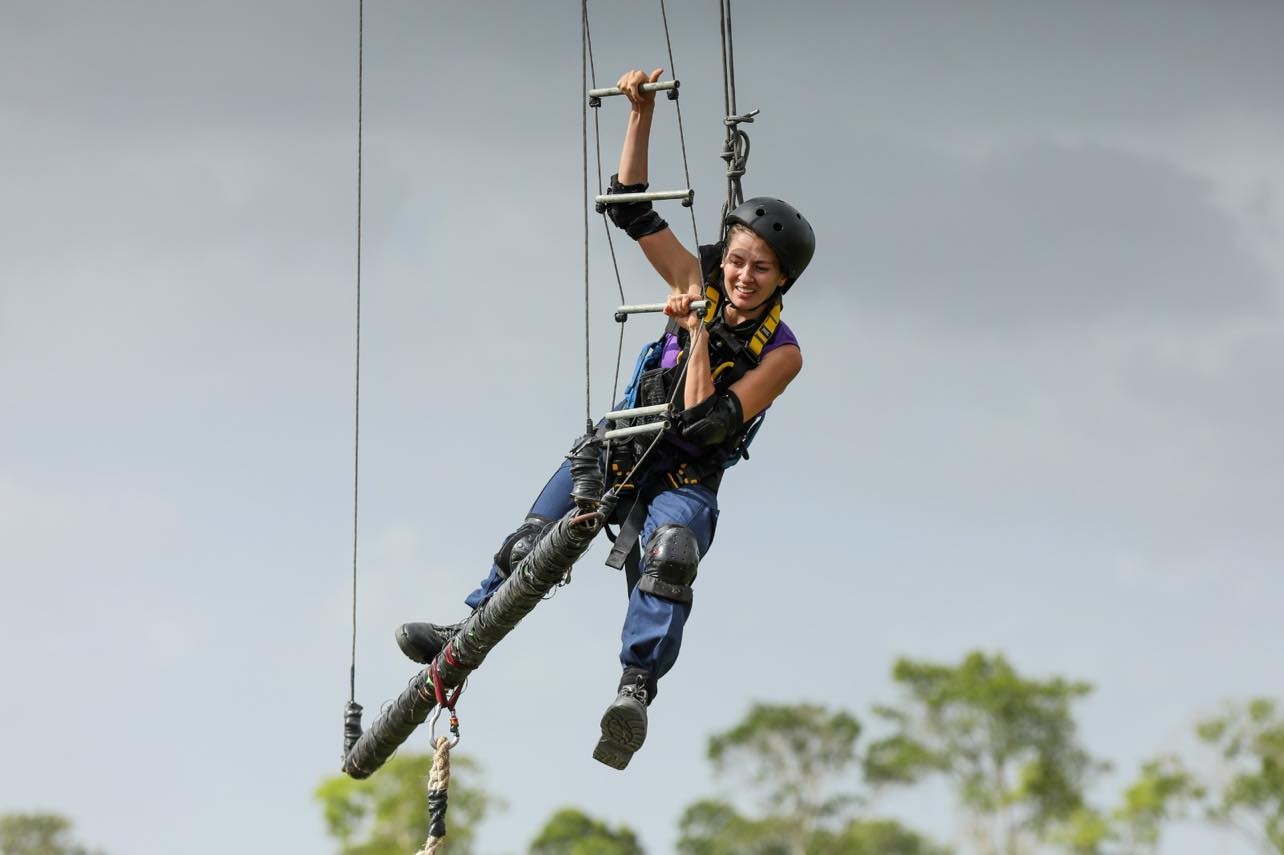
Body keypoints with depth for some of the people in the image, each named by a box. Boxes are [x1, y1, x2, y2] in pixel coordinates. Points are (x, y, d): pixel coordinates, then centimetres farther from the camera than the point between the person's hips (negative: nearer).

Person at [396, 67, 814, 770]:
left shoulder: (780, 355, -10)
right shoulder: (700, 283, 0)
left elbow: (703, 429, -19)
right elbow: (631, 209, 0)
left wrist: (698, 334, -25)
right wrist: (642, 112, -9)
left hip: (686, 478, -4)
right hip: (620, 449, 4)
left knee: (670, 553, -36)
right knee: (535, 539, -18)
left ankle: (636, 688, -49)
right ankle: (468, 632, -2)